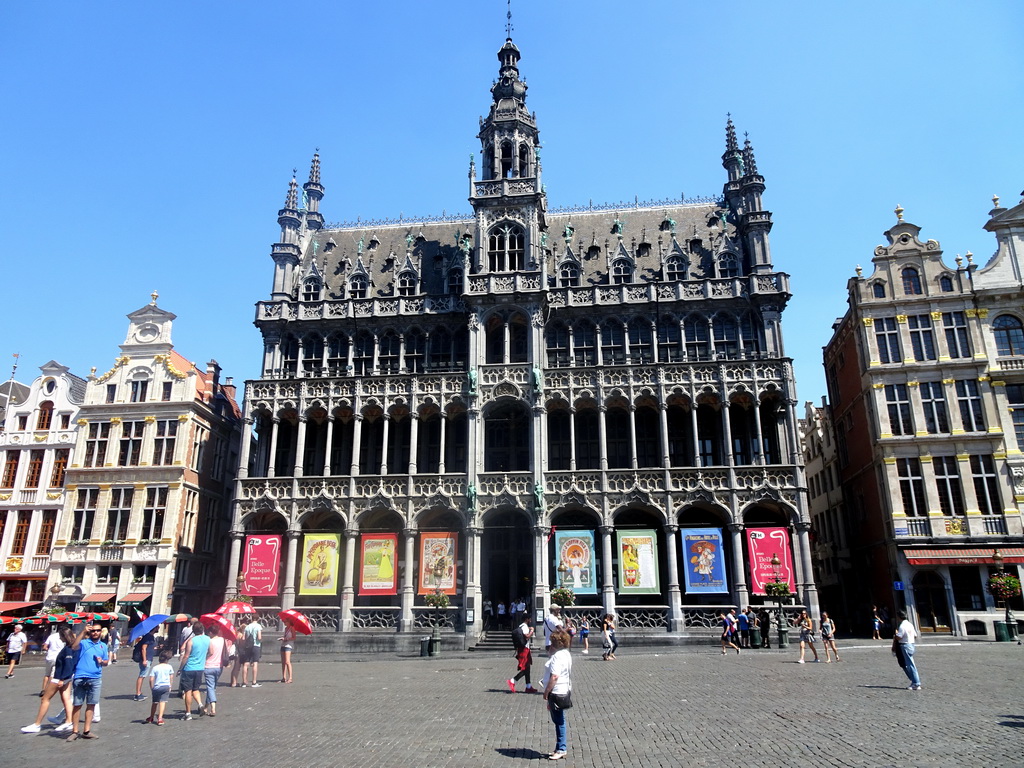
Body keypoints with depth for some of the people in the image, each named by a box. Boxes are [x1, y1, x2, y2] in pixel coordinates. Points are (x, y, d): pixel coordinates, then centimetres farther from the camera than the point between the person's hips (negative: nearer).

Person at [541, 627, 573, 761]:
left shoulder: (558, 656, -23)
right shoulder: (566, 653, 9)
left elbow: (554, 677, -25)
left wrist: (546, 692, -17)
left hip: (556, 692, -10)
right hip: (563, 691, 10)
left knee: (559, 721, 1)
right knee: (559, 721, 17)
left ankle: (561, 749, 10)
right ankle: (560, 748, 25)